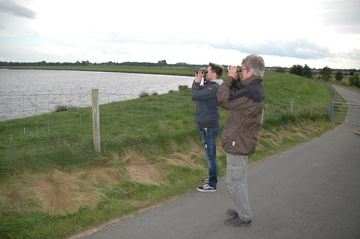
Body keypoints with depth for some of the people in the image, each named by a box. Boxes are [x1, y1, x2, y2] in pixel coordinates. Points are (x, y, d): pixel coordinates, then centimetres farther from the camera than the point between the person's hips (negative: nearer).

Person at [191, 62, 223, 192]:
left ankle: (212, 185, 12)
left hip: (209, 127, -10)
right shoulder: (209, 85, 9)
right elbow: (197, 92, 19)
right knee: (210, 155, 20)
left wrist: (197, 82, -11)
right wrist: (197, 81, 6)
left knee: (210, 155, 0)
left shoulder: (214, 87, -21)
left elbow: (194, 96, -25)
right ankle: (212, 178, 34)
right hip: (207, 125, 10)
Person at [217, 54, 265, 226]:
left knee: (233, 182, 3)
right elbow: (234, 97, 14)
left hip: (238, 143, -10)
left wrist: (230, 77, -15)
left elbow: (223, 99, -26)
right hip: (241, 141, 10)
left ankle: (244, 217, 18)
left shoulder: (251, 91, -26)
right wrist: (234, 80, 0)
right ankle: (242, 210, 37)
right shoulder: (254, 88, 7)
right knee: (239, 180, 22)